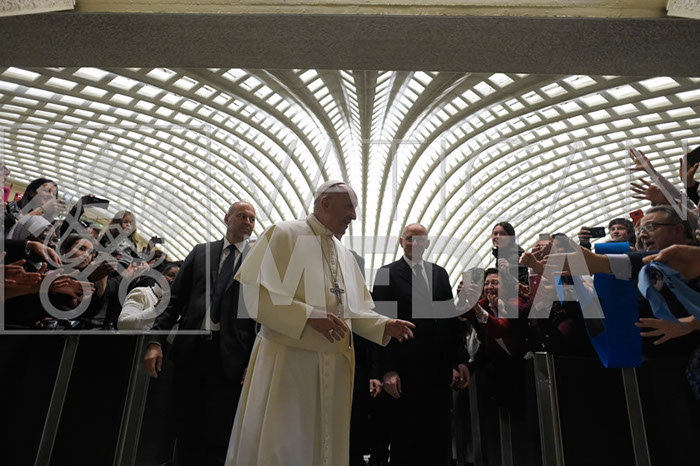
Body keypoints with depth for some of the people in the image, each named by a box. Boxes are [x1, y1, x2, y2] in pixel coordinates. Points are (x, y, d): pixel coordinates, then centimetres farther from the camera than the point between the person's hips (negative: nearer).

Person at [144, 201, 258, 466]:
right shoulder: (200, 252, 11)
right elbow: (175, 299, 9)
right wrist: (156, 341, -1)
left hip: (228, 356, -2)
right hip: (190, 349, 3)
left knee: (217, 437, 6)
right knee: (187, 431, 15)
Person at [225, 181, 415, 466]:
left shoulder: (345, 256, 15)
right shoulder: (284, 235, -5)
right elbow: (256, 295, -13)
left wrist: (384, 325, 0)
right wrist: (310, 316, -21)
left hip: (335, 369, 6)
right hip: (287, 362, -6)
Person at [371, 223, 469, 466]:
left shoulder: (440, 273, 11)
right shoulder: (387, 273, -3)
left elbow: (451, 318, 12)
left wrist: (460, 361, 7)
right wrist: (388, 370, -12)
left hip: (440, 371, 5)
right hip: (405, 372, -4)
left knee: (439, 441, 14)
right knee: (404, 445, 9)